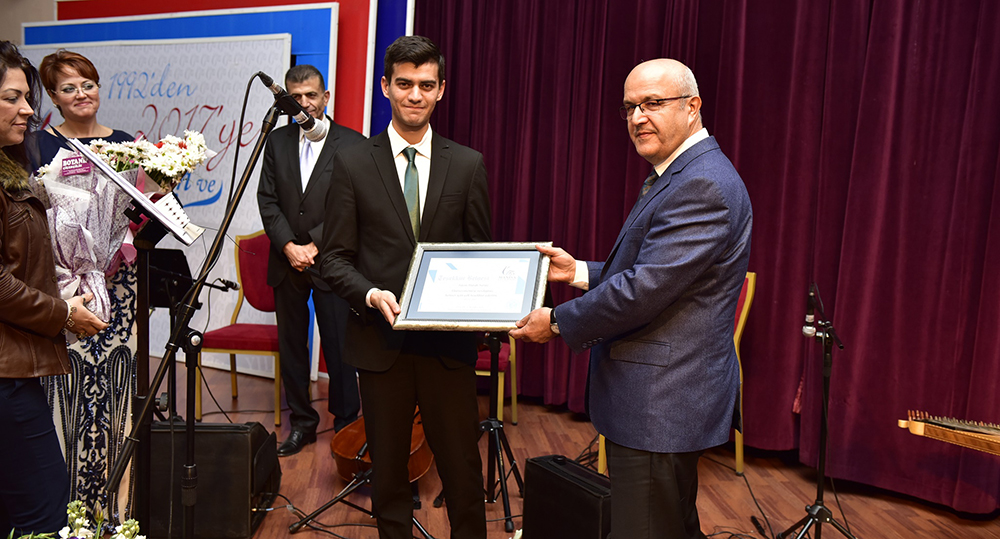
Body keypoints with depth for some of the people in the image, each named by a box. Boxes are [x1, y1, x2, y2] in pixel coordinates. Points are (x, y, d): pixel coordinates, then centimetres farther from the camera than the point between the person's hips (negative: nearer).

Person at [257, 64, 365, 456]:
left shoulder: (353, 145, -4)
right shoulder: (277, 142, 9)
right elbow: (267, 202, 5)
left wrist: (315, 246, -13)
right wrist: (289, 246, -8)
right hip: (286, 262, 4)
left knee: (338, 347, 2)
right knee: (291, 346, 12)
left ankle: (346, 422, 18)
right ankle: (302, 423, 26)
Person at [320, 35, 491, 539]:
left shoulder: (468, 164, 4)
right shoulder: (352, 163, 1)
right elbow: (335, 257, 1)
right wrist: (370, 294, -17)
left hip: (448, 342, 0)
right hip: (382, 341, 0)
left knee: (462, 468, 9)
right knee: (388, 469, 15)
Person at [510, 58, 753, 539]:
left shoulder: (704, 185, -20)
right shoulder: (675, 175, 15)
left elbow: (646, 289, -25)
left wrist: (558, 321, -13)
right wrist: (579, 272, 9)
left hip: (660, 404, -11)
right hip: (662, 397, 11)